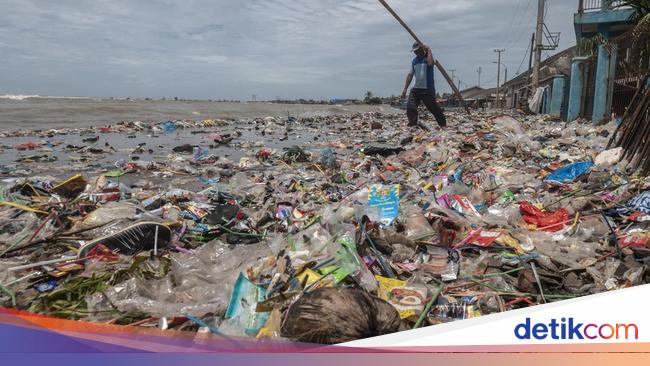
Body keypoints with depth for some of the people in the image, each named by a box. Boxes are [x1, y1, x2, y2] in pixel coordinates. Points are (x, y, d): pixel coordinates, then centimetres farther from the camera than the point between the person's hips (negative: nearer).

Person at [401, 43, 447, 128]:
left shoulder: (428, 57, -4)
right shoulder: (414, 61, 13)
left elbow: (430, 63, -30)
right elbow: (410, 75, 15)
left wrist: (429, 51, -18)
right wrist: (405, 89, 11)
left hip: (428, 89, -5)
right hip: (416, 89, 5)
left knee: (434, 108, 1)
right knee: (410, 107, -8)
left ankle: (443, 124, 17)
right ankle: (413, 125, 0)